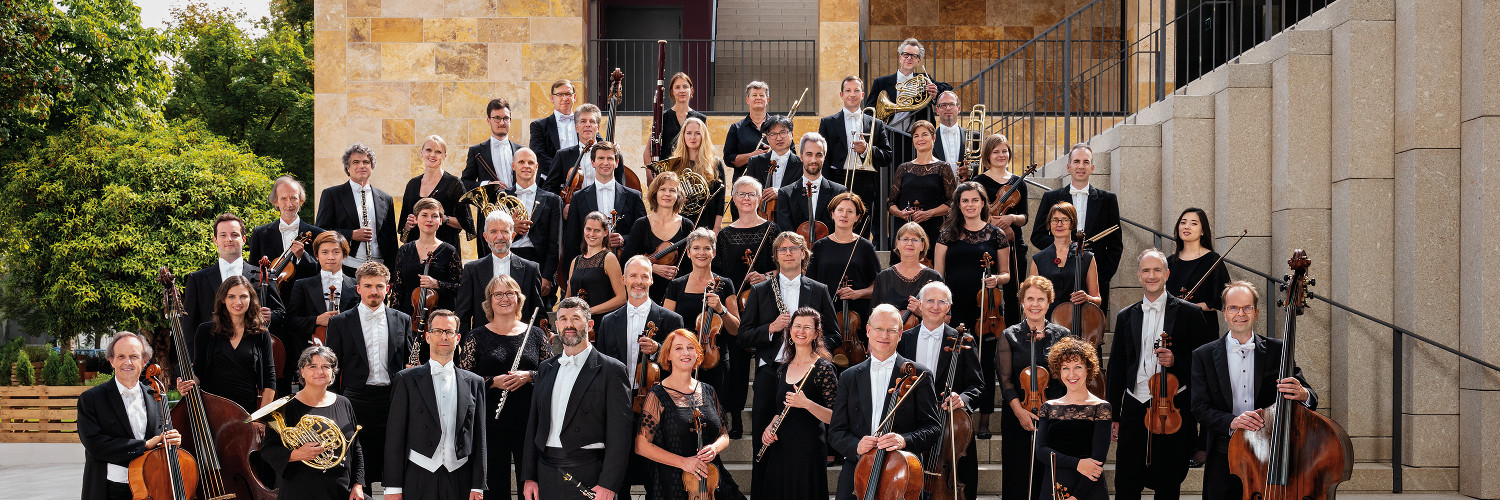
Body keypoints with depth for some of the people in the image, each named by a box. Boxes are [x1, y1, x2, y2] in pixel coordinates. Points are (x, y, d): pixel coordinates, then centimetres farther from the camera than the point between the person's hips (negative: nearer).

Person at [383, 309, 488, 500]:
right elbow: (395, 436, 1)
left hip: (460, 482, 2)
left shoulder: (474, 382, 10)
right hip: (418, 482, -2)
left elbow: (479, 440, 9)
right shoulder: (406, 379, 4)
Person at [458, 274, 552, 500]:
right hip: (491, 422, -1)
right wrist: (493, 381, -14)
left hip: (529, 421, 1)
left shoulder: (535, 334, 8)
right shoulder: (476, 337, 4)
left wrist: (528, 376, -11)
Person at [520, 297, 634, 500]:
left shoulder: (611, 370, -3)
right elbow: (533, 424, 15)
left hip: (588, 479, -5)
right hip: (547, 474, 5)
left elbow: (620, 432, -8)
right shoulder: (546, 368, 15)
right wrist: (528, 477, 8)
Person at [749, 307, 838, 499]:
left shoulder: (823, 368, -7)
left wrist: (807, 404, -26)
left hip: (808, 449, -6)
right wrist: (770, 426, 3)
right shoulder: (782, 369, 12)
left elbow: (834, 417, -13)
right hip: (780, 450, 6)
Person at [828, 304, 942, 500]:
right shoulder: (849, 377, 12)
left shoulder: (918, 375, 3)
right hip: (856, 475, 2)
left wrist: (904, 440, -19)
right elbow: (836, 431, 9)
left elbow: (933, 428, -1)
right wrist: (855, 445, -12)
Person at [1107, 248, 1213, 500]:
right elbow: (1116, 369, 13)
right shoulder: (1126, 316, 10)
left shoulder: (1189, 313, 1)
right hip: (1134, 409, 3)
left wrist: (1176, 360, -16)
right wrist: (1113, 415, 10)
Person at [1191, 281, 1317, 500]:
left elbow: (1311, 398, 1)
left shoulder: (1278, 351, 6)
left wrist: (1302, 394, -24)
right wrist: (1231, 422, -21)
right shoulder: (1204, 356, 5)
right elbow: (1199, 407, -2)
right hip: (1224, 459, 0)